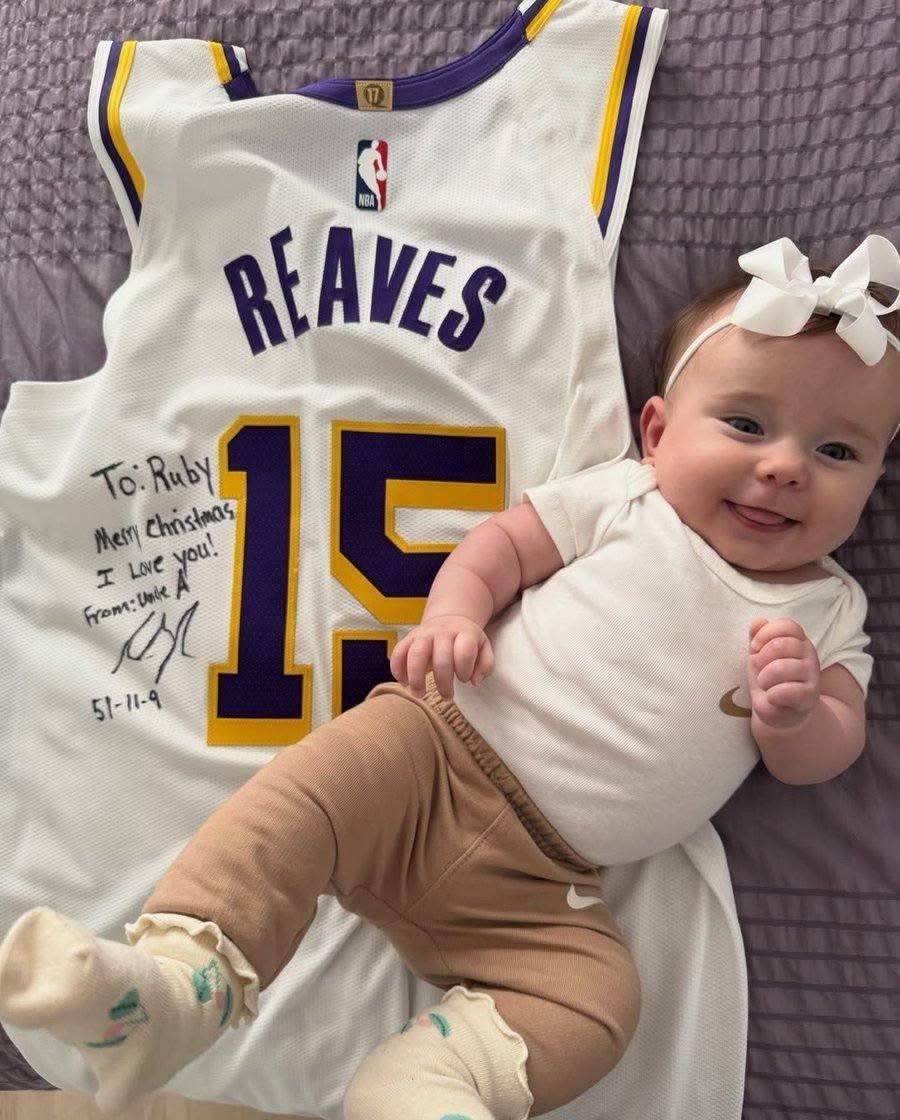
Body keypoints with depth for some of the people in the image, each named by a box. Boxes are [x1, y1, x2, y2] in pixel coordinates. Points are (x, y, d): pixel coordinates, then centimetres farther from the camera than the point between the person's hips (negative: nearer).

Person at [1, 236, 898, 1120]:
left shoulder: (828, 610, 12)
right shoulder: (627, 496, 4)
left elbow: (821, 757, 11)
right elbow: (501, 544, 4)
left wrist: (797, 714, -13)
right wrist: (452, 614, -16)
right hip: (439, 747, -1)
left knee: (599, 999, -20)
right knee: (313, 790, -26)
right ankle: (182, 970, -22)